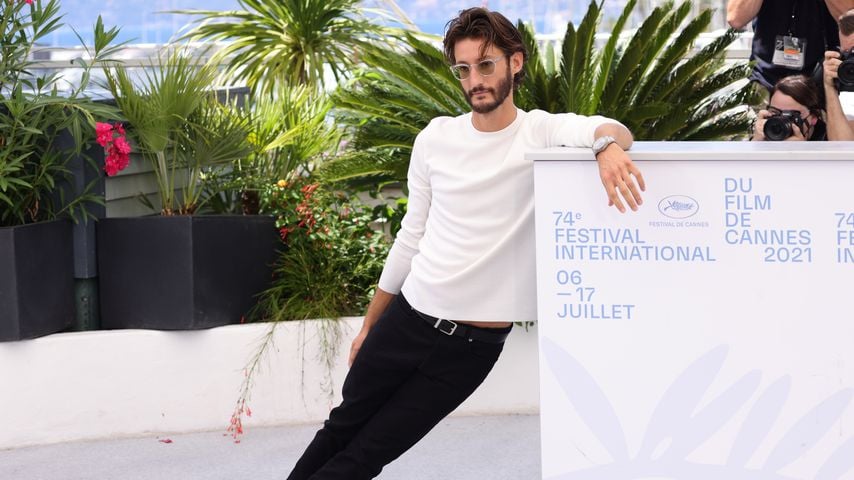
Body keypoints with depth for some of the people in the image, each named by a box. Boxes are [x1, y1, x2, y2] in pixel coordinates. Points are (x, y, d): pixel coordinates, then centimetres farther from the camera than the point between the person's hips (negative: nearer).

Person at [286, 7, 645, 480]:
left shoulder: (542, 133, -8)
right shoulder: (435, 139, 1)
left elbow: (605, 128, -28)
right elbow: (413, 235, 10)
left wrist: (609, 145, -53)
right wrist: (369, 324, 15)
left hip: (474, 344, -3)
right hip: (407, 318, 3)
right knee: (342, 427, 17)